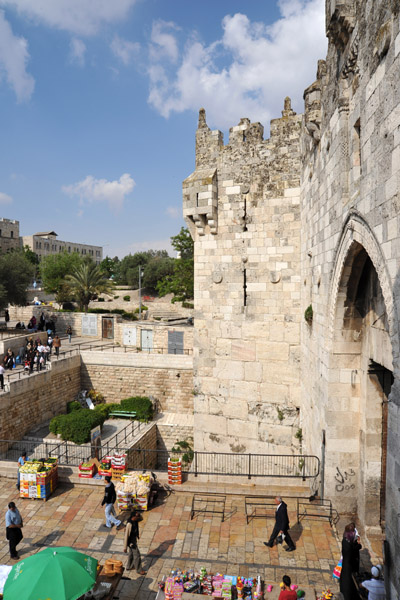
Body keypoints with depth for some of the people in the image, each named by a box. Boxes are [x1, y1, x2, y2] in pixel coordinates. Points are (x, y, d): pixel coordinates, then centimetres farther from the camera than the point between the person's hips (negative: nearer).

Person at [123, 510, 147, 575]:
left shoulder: (135, 521, -10)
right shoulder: (129, 524, -34)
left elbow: (141, 518, 6)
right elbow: (126, 536, -28)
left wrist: (139, 514, -17)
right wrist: (125, 547, -20)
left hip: (134, 540, 8)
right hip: (131, 542, -8)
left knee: (132, 554, 26)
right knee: (137, 555, 6)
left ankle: (129, 567, 45)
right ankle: (139, 570, 23)